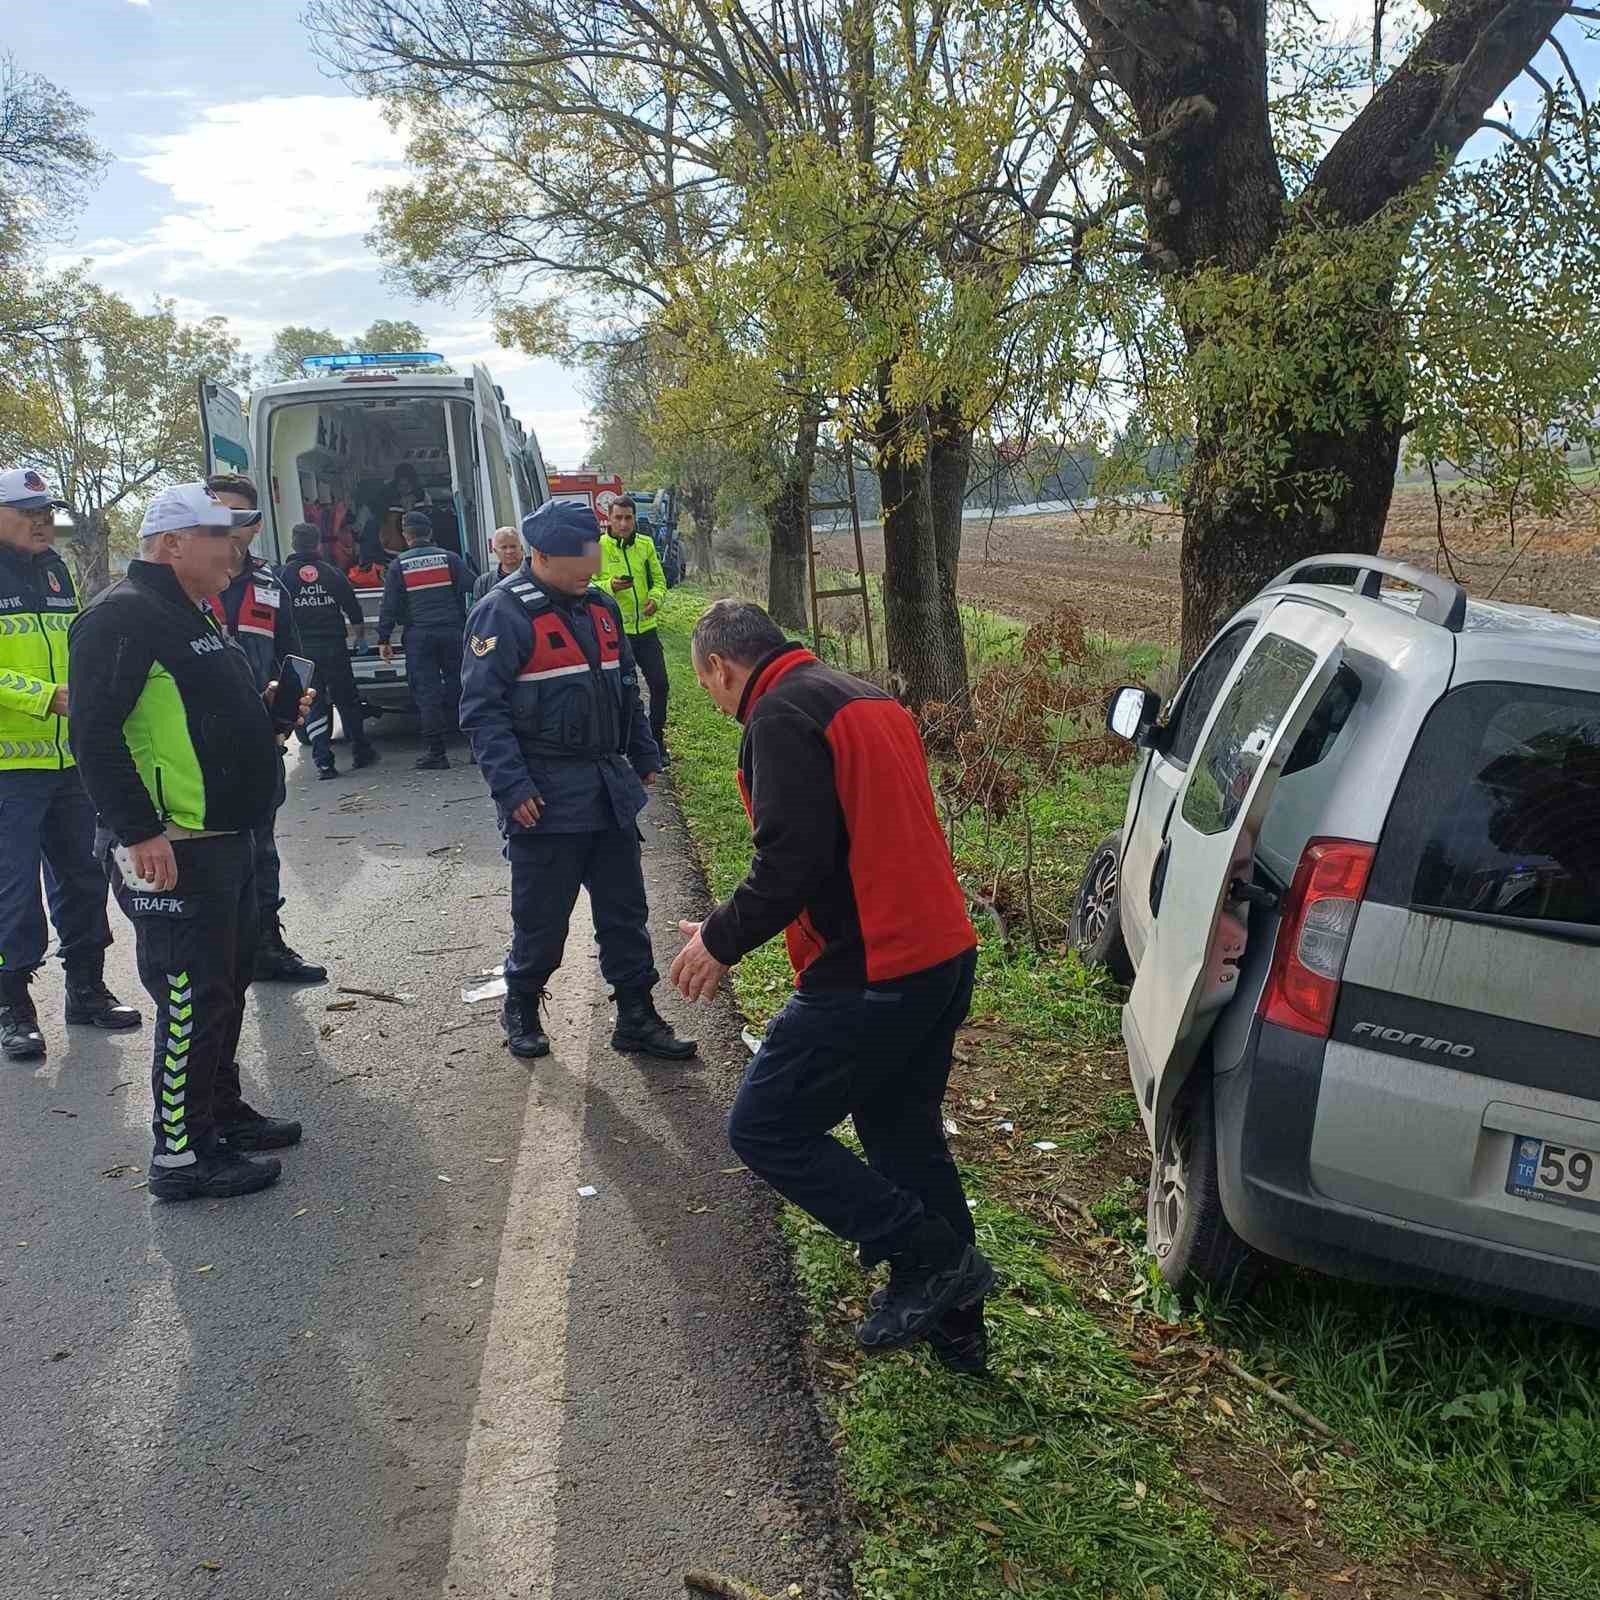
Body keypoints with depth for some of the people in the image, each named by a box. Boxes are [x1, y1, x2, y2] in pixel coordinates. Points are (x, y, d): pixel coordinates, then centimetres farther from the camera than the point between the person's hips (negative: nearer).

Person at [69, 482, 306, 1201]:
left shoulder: (193, 614, 17)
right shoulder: (122, 617, -16)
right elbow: (96, 735, -23)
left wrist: (267, 709, 14)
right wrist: (139, 832, -25)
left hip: (225, 839, 11)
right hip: (172, 851, -11)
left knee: (228, 981, 19)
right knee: (192, 998, -4)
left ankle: (222, 1110, 34)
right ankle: (181, 1153, 6)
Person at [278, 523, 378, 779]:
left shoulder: (283, 575, -4)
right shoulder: (332, 573, 1)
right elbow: (354, 610, 9)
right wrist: (360, 633, 26)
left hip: (302, 650, -1)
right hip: (334, 648, 1)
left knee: (313, 705, 3)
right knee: (347, 700, 13)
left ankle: (323, 761, -5)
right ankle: (362, 753, 21)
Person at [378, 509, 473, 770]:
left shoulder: (398, 565, 2)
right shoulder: (449, 558, 4)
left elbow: (390, 606, 1)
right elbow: (472, 587, -1)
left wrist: (383, 640, 6)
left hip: (419, 636, -1)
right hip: (452, 631, 1)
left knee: (427, 692, 1)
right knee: (458, 685, 9)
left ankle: (435, 752, 1)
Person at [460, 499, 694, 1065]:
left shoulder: (599, 605, 10)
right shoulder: (503, 613, -12)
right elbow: (482, 709, -16)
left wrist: (644, 756, 20)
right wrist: (511, 787, -21)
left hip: (609, 790, 6)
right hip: (546, 799, -6)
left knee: (625, 910, 10)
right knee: (542, 917, 5)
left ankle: (637, 1019, 21)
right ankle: (521, 1007, 28)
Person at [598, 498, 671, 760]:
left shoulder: (645, 544, 6)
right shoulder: (598, 547, -6)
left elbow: (659, 579, 14)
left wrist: (655, 599, -7)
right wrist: (610, 586, -25)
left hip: (646, 628, 4)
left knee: (659, 685, 4)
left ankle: (656, 741, 20)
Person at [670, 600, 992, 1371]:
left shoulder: (782, 717, -13)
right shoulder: (867, 699, 16)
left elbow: (791, 860, -22)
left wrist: (721, 939, -7)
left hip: (870, 974, -10)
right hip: (943, 957, 10)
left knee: (765, 1127, 3)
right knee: (906, 1135, 21)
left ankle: (931, 1257, 5)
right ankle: (951, 1322, 32)